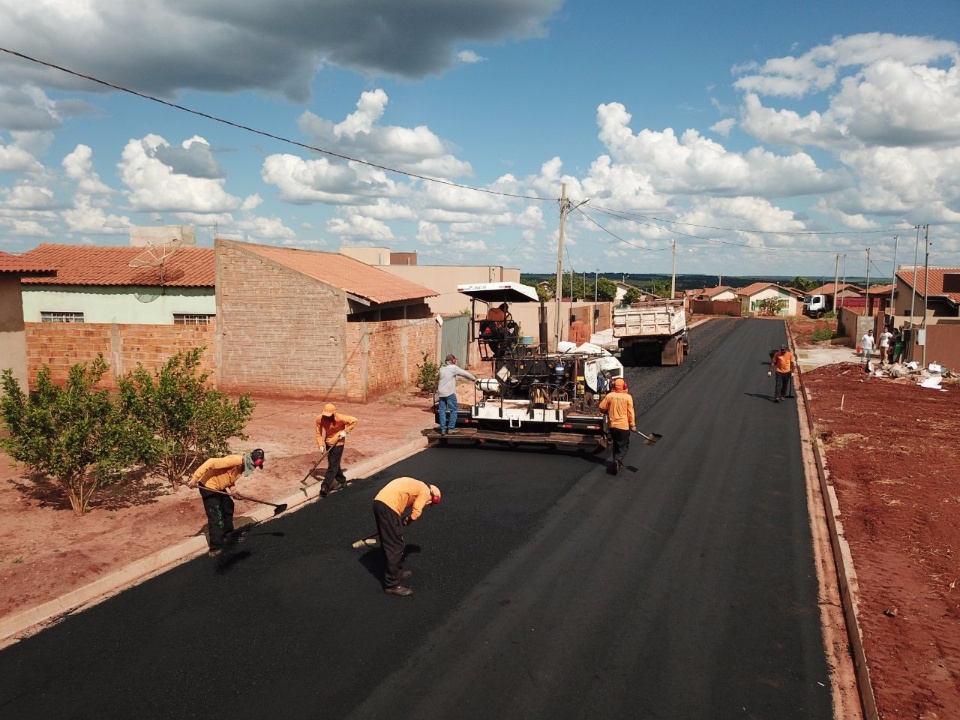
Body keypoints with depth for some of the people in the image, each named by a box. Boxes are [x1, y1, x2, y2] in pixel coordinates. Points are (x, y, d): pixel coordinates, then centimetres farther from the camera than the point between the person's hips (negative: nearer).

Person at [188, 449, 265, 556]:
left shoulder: (242, 465, 1)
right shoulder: (235, 460, -29)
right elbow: (211, 463, -35)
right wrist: (195, 478, -36)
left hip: (219, 487, 10)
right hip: (208, 486, -10)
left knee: (228, 507, 22)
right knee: (216, 516, -11)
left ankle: (228, 535, 39)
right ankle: (216, 547, -6)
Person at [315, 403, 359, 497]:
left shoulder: (340, 418, -27)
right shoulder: (319, 419, -16)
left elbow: (354, 421, -20)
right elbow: (319, 433, -5)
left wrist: (345, 431, -22)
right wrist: (321, 445, -14)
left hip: (338, 444, -5)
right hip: (328, 444, 5)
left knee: (332, 465, -8)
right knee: (334, 464, 18)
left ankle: (325, 487, -9)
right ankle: (341, 481, 36)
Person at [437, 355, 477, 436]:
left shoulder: (442, 369, 12)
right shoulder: (453, 368, -6)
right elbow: (465, 373, -2)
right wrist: (474, 379, 9)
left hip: (441, 393, 6)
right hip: (450, 393, -6)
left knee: (442, 410, 7)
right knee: (453, 410, 4)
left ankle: (443, 429, 7)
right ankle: (450, 428, 2)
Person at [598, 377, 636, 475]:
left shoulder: (609, 395, -4)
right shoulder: (628, 397, -10)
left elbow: (602, 408, 3)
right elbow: (630, 412, -9)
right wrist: (633, 425, 0)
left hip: (612, 425, 3)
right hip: (623, 426, -3)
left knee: (616, 444, 23)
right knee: (624, 446, 6)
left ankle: (616, 461, 29)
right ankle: (618, 461, -18)